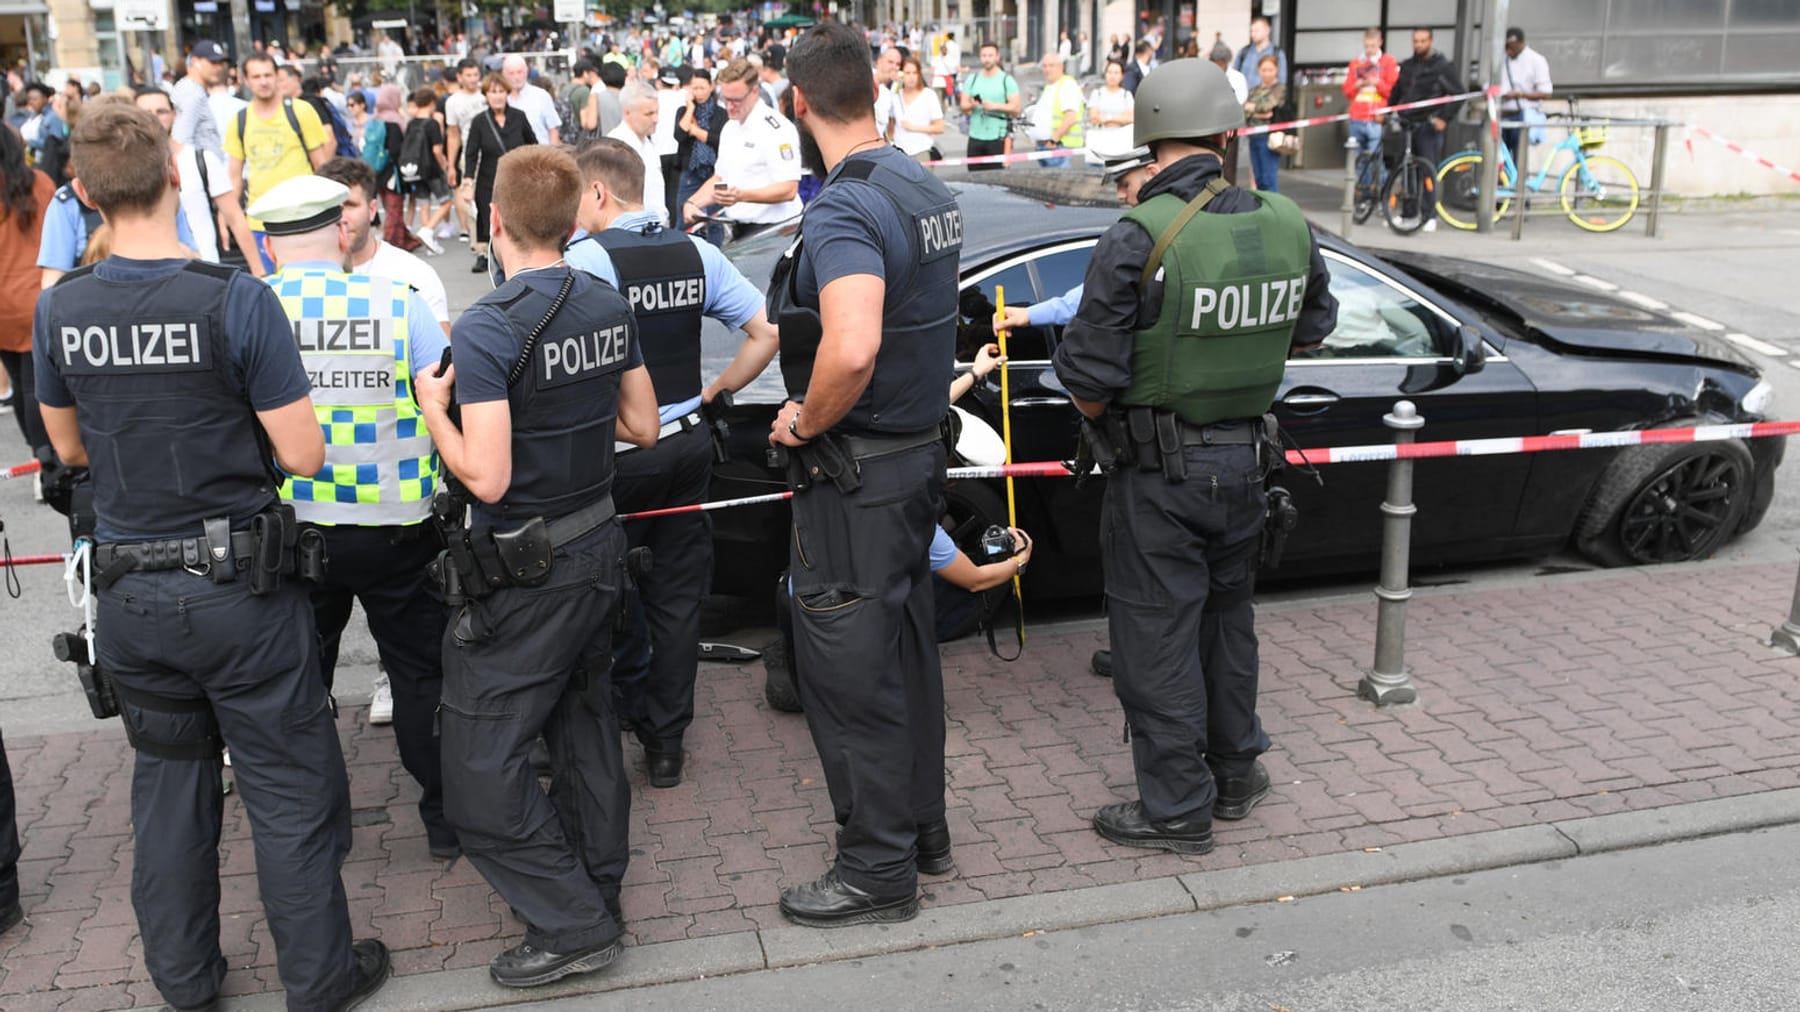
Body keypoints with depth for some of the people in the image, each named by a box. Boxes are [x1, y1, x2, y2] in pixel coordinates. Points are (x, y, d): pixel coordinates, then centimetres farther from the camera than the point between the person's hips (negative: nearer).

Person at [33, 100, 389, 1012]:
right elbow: (303, 455, -15)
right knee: (290, 792, 9)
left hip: (128, 590, 5)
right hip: (239, 590, -4)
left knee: (168, 782, 20)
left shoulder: (59, 311, -4)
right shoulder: (238, 302, -18)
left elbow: (69, 447, 11)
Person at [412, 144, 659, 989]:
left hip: (524, 571, -8)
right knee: (583, 721, 22)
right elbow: (641, 425, 10)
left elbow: (485, 476, -24)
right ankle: (599, 881, 35)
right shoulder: (610, 307, 1)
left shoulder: (486, 328, -21)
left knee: (478, 767, 2)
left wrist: (432, 406, -9)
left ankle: (572, 924, 5)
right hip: (598, 544, 8)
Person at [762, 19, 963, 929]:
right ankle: (921, 828, 35)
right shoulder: (928, 191, 7)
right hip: (921, 452, 9)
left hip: (856, 475, -9)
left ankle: (878, 870, 16)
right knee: (904, 651, 20)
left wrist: (803, 424, -21)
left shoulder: (843, 212, -23)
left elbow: (851, 351, -39)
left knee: (849, 670, 3)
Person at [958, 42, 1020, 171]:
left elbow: (1016, 107, -4)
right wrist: (971, 105, -13)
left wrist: (995, 106, -18)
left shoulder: (1007, 80, 2)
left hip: (997, 137, -4)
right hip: (975, 136, 4)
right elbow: (963, 105, 10)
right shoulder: (972, 79, 14)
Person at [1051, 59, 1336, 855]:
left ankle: (1176, 808, 16)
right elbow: (1311, 329, 14)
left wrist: (1102, 421, 2)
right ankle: (1233, 774, 36)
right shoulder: (1287, 225, -3)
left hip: (1159, 469, -6)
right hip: (1245, 457, 6)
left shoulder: (1137, 239, -21)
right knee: (1226, 616, 22)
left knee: (1157, 633, 6)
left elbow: (1089, 380, -19)